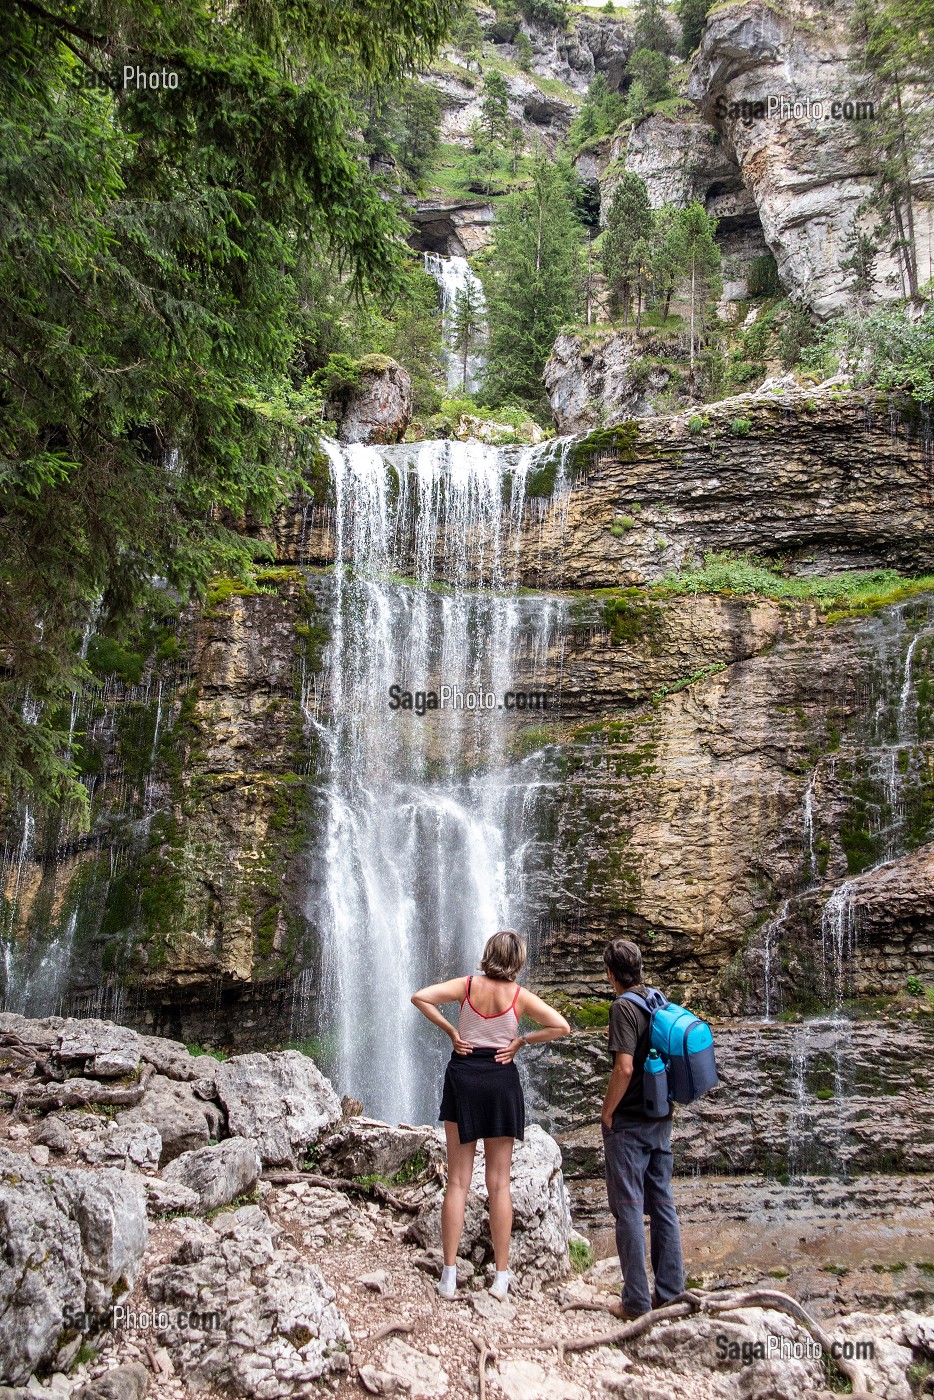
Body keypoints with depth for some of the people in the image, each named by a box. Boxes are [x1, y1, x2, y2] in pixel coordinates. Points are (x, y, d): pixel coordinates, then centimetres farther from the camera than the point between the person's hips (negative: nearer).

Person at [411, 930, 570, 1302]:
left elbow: (420, 997, -12)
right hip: (502, 1080, 0)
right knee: (499, 1183, 7)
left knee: (458, 1182, 5)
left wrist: (450, 1030, -4)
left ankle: (449, 1276, 4)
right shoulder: (520, 996, -4)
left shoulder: (467, 985, -3)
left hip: (463, 1078, 0)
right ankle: (501, 1277, 10)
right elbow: (561, 1026, -10)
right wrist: (522, 1041, -1)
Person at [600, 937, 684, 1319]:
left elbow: (624, 1068, -23)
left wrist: (606, 1112, -11)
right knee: (662, 1206, 13)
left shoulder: (624, 1007, -16)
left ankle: (636, 1302, 5)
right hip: (661, 1120, 8)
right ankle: (670, 1293, 19)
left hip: (629, 1123, -8)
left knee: (629, 1209, 0)